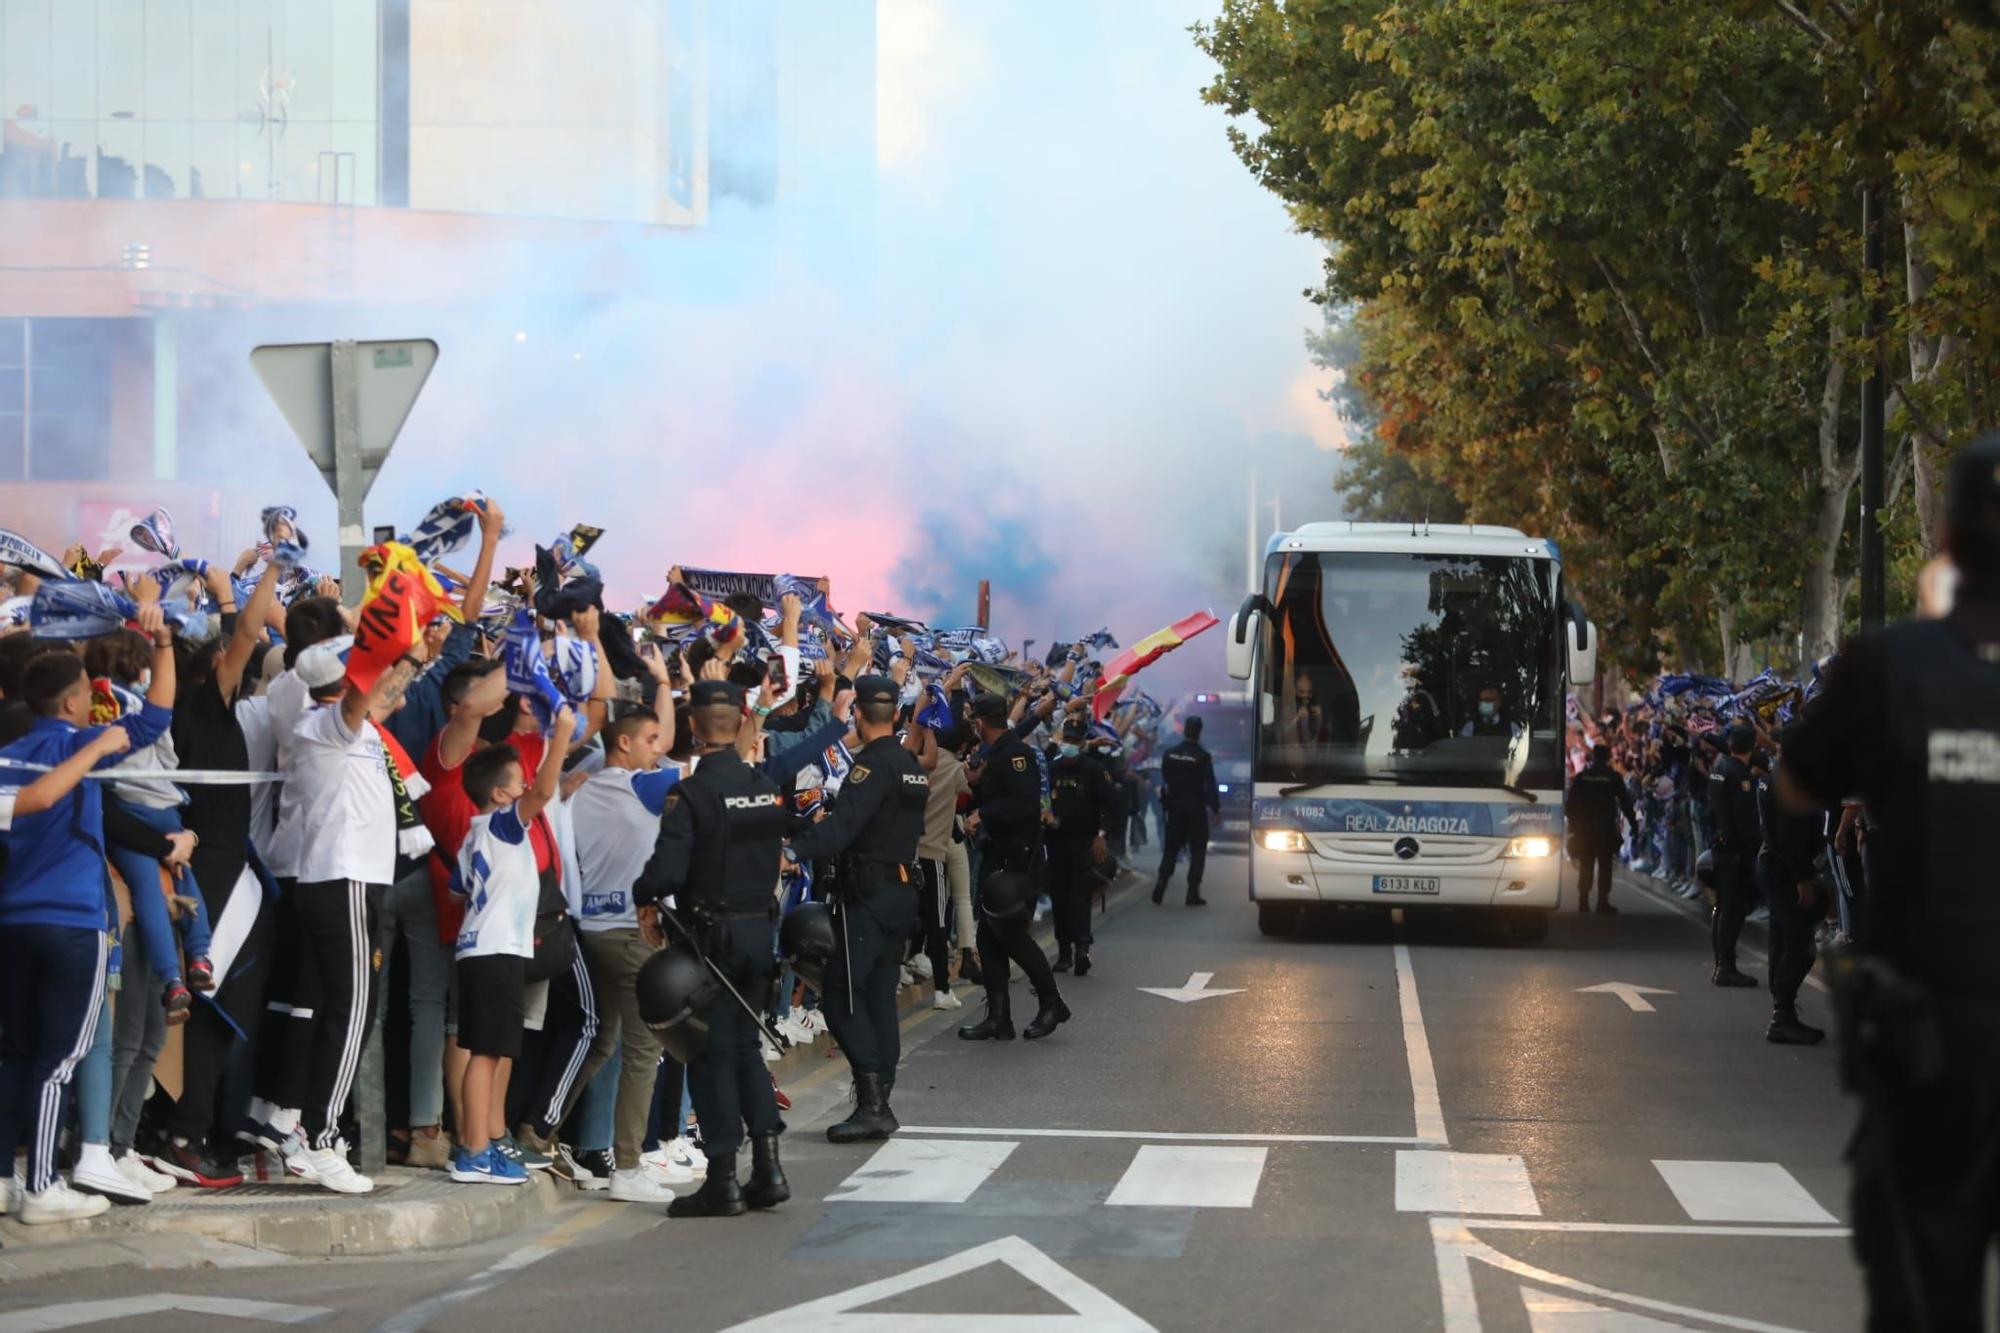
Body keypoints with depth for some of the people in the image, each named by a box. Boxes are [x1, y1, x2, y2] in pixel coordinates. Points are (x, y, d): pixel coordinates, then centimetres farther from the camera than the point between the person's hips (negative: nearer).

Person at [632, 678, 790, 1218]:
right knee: (744, 1044, 16)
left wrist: (636, 894, -3)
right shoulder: (768, 788, 5)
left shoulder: (691, 794, -16)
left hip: (711, 934, -6)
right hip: (758, 928, 6)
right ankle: (768, 1164, 10)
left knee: (712, 1051, 1)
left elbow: (667, 871, -21)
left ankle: (723, 1181, 2)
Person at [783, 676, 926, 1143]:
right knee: (880, 995, 11)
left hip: (869, 892, -9)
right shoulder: (911, 765, 14)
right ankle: (880, 1103, 11)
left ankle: (871, 1099, -16)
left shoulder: (874, 764, -14)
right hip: (902, 889, 9)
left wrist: (795, 850, -37)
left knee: (842, 994, -8)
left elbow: (844, 823, -28)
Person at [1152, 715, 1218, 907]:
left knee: (1170, 848, 14)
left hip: (1175, 807, 4)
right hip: (1196, 808, -4)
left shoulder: (1169, 754, 1)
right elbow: (1210, 784, -13)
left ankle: (1161, 884, 2)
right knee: (1197, 850, 3)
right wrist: (1215, 807, -10)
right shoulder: (1203, 756, -12)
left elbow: (1164, 780, 6)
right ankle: (1193, 893, -3)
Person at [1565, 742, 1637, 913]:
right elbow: (1625, 802, -2)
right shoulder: (1613, 777, -2)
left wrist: (1573, 825, 12)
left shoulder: (1581, 777, 4)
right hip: (1606, 828, -2)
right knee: (1604, 865, 0)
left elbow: (1570, 803, 4)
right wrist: (1633, 823, 4)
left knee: (1585, 866, 8)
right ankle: (1603, 902, -6)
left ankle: (1583, 901, 4)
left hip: (1584, 828, 2)